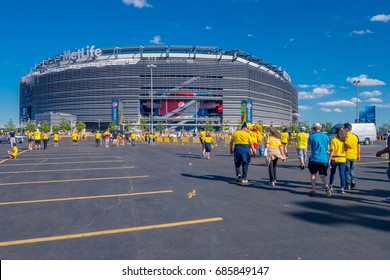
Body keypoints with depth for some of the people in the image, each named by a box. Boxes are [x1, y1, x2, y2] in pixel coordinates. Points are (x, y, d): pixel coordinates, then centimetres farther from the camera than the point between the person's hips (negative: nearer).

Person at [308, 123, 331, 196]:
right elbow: (328, 148, 9)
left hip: (314, 158, -3)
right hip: (324, 159, 3)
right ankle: (326, 186, -13)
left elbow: (310, 147, -3)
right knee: (322, 175, 12)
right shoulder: (325, 136, 4)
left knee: (313, 174, 11)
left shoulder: (311, 136, -6)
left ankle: (313, 190, 15)